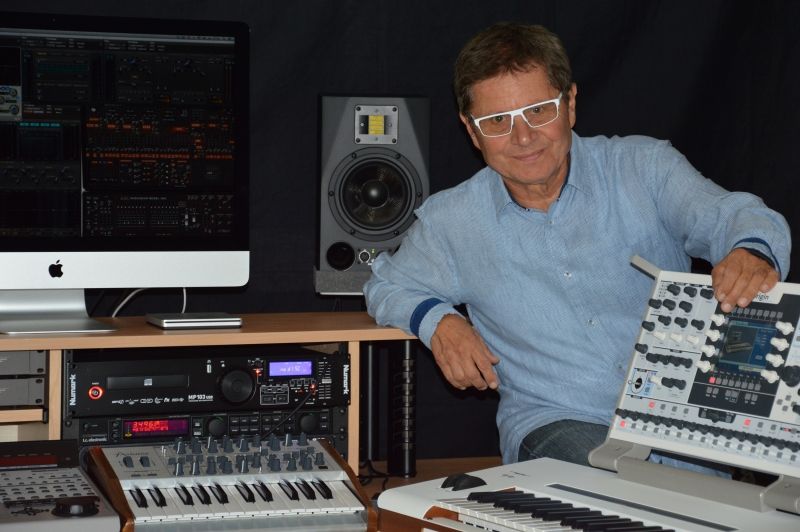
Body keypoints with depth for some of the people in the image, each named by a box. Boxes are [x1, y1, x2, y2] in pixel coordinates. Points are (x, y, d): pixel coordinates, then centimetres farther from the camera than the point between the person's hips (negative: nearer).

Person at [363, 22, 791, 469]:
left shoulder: (644, 167, 4)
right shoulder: (452, 222, 8)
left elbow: (730, 215, -10)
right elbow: (387, 286, 24)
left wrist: (751, 252, -36)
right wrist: (437, 321, 0)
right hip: (554, 422, -1)